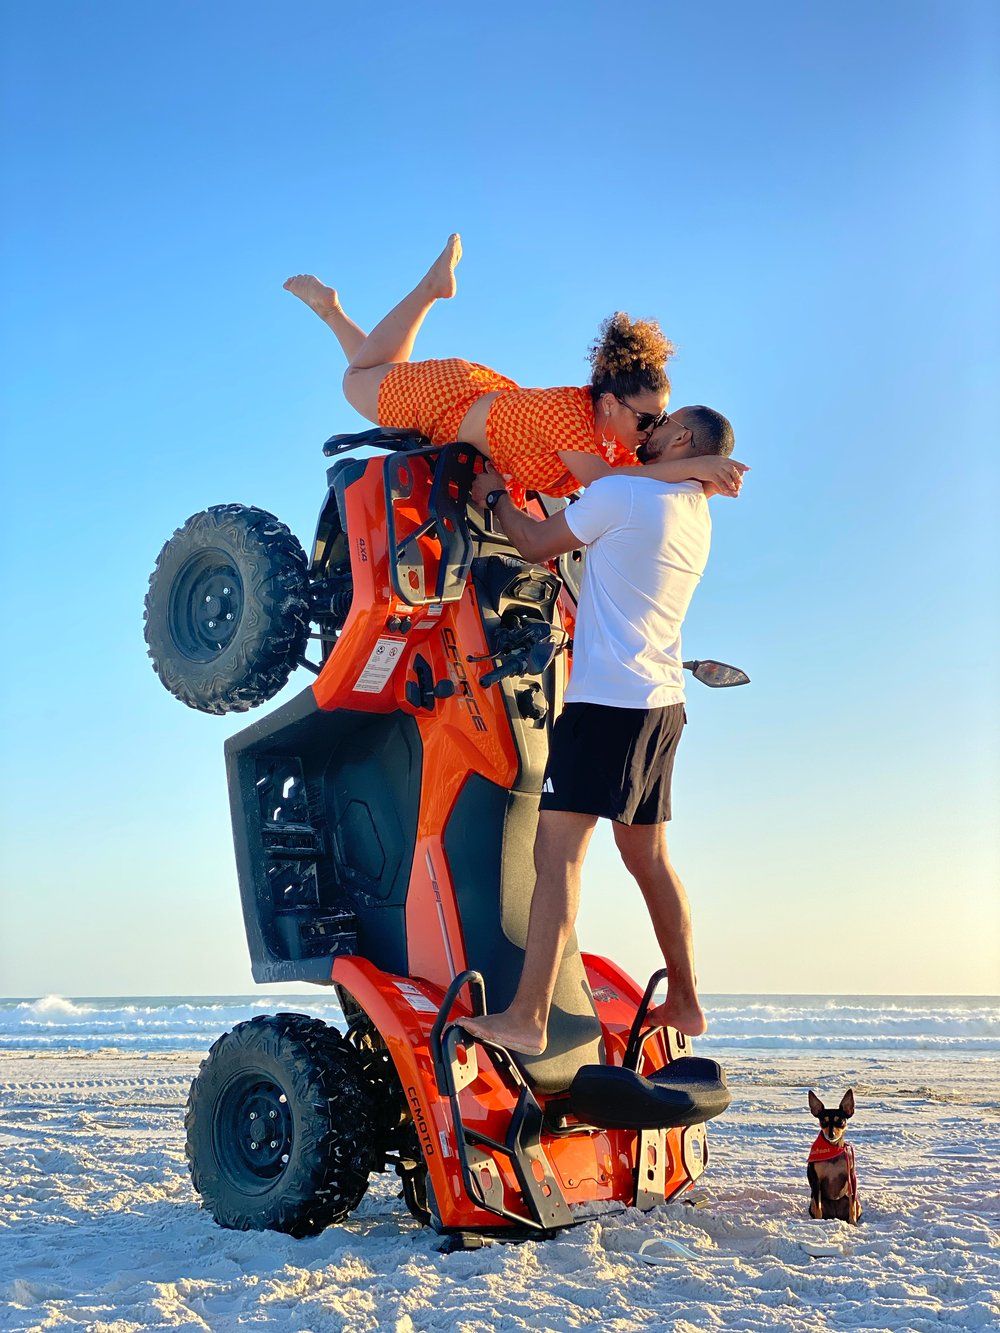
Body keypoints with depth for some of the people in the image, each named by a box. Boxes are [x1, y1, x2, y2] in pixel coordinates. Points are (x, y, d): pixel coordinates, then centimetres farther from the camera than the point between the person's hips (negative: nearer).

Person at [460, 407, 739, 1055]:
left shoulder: (622, 492, -9)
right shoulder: (695, 513, 16)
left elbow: (537, 545, 1)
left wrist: (495, 496, 16)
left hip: (608, 696, -9)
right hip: (663, 702, 9)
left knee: (558, 850, -13)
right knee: (647, 854, 18)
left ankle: (527, 1018, -18)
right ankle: (685, 1002, 25)